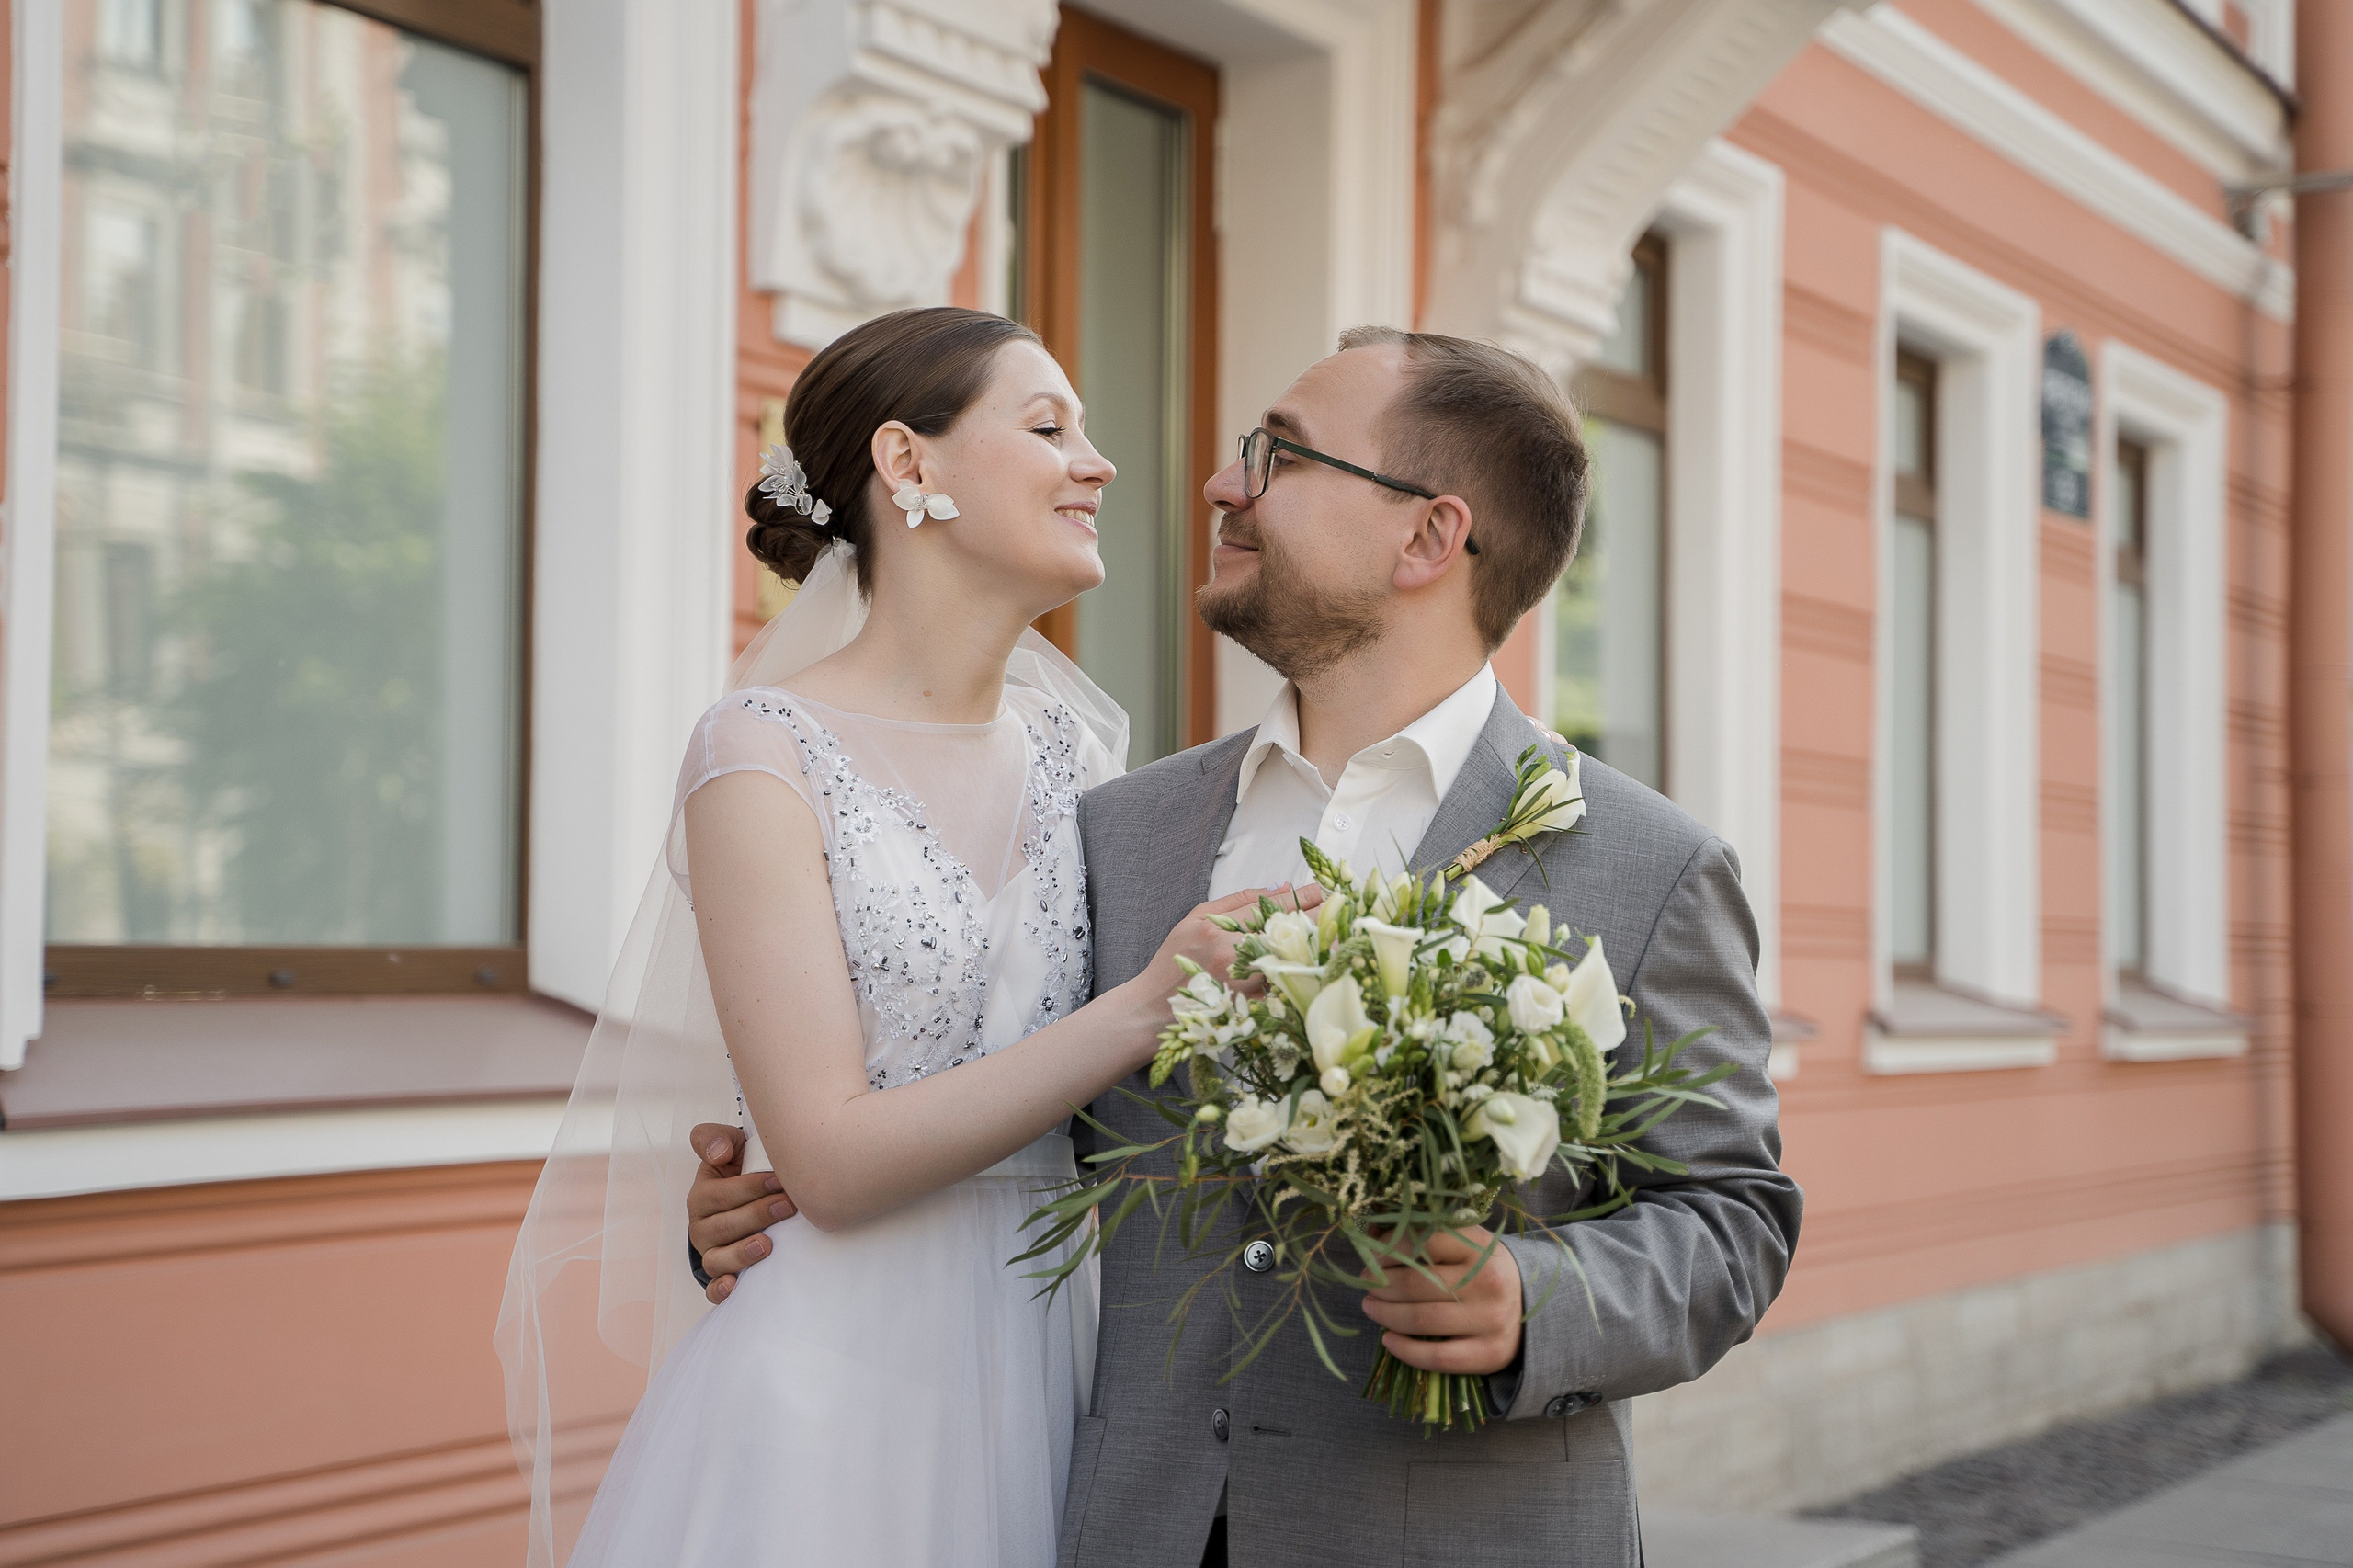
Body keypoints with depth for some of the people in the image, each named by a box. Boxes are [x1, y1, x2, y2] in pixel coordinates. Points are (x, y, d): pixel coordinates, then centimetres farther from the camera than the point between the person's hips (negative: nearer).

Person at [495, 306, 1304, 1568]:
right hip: (843, 1367, -5)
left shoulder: (1071, 743, 6)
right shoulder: (767, 754, -11)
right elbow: (833, 1158, -17)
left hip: (1041, 1358, 6)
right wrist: (1145, 1005, -23)